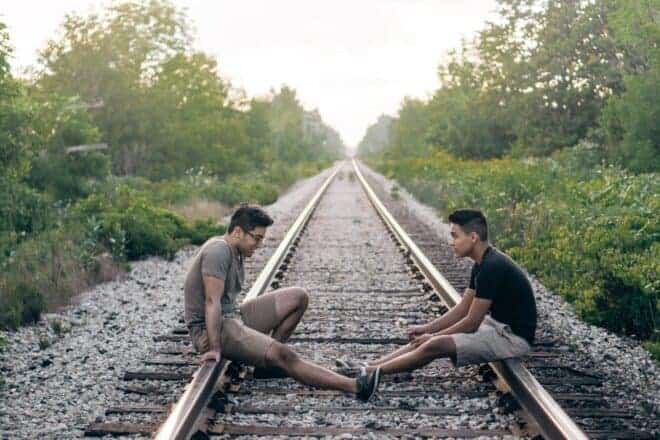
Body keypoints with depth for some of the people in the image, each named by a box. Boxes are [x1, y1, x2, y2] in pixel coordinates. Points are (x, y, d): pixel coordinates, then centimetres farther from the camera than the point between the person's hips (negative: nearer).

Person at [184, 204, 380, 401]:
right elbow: (212, 301, -24)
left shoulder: (235, 252, 13)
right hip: (210, 330, -10)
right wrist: (215, 349, -27)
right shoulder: (218, 250, -18)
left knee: (298, 297, 3)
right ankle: (355, 386, -35)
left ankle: (267, 360, -2)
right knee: (283, 355, -28)